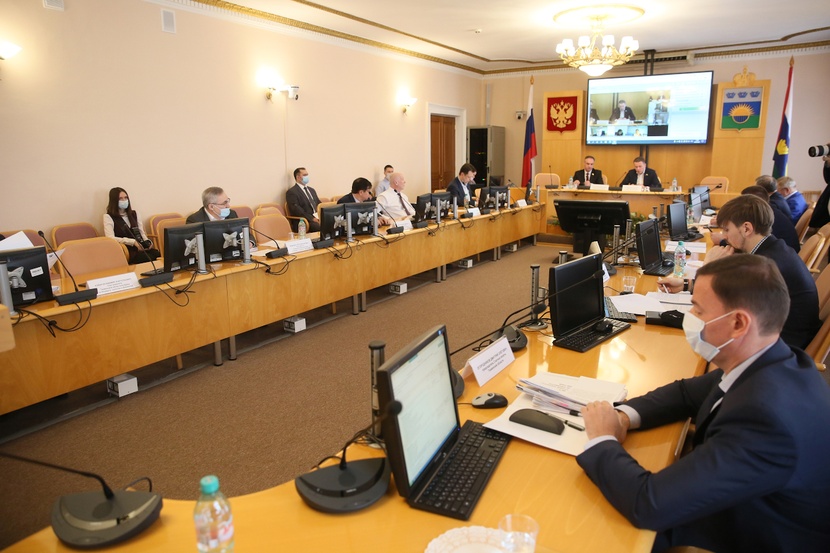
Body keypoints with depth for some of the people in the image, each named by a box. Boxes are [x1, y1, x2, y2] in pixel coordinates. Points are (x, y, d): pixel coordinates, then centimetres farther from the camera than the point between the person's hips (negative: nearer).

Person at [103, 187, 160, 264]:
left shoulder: (134, 213, 22)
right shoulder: (108, 217, 5)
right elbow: (110, 238, -9)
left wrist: (147, 242, -3)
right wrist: (133, 242, -20)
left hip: (141, 247, 5)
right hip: (126, 250, -5)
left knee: (157, 254, -33)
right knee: (149, 258, -37)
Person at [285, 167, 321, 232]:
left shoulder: (311, 190, 25)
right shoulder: (291, 192, 0)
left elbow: (319, 204, 23)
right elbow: (296, 209, -12)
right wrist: (312, 218, -21)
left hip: (317, 218, 7)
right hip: (303, 222, -7)